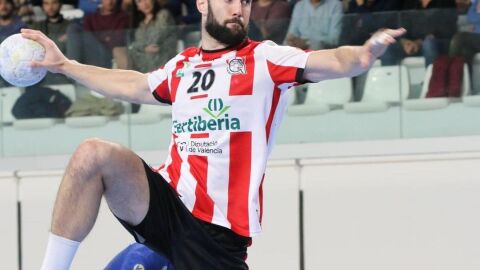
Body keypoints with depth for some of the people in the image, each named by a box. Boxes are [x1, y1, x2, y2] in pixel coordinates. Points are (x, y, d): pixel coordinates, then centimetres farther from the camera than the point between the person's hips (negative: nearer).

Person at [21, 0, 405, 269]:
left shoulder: (264, 58, 2)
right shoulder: (181, 66, 15)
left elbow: (334, 62, -15)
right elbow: (131, 86, 36)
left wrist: (365, 53, -38)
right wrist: (63, 65, 42)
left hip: (220, 231, -4)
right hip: (168, 206, 4)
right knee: (94, 154, -20)